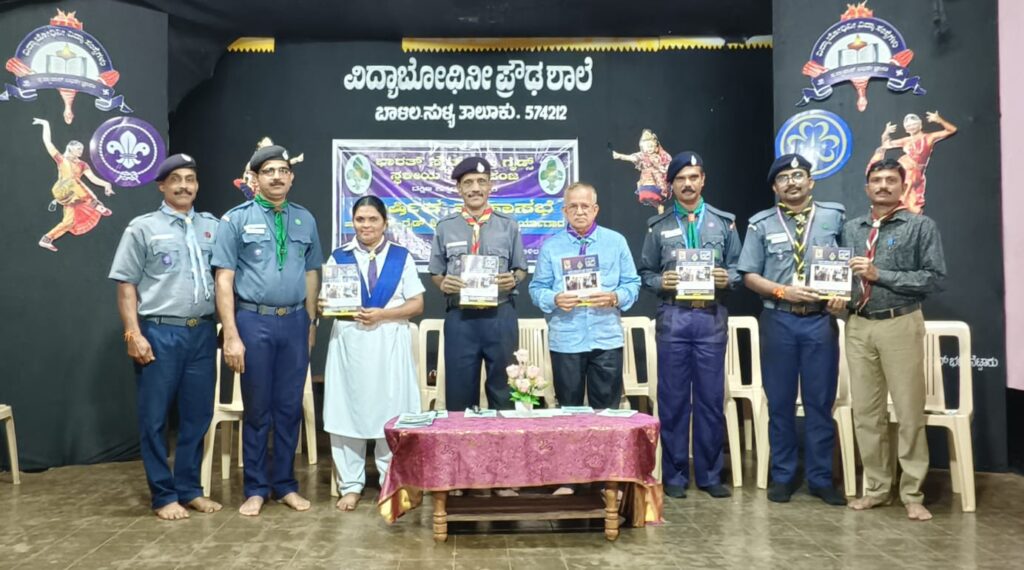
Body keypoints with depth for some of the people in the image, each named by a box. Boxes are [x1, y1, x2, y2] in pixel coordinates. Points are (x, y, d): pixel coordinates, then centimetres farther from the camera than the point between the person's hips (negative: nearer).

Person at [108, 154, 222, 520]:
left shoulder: (212, 227, 10)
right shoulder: (143, 228, 1)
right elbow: (126, 285, -1)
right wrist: (133, 334, -9)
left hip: (203, 332, 3)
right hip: (159, 333, -3)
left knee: (198, 415, 10)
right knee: (155, 418, 4)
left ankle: (189, 489, 23)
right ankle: (163, 495, 16)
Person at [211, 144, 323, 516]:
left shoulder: (305, 220, 8)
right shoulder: (236, 219, -3)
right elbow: (224, 280, -6)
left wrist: (310, 324, 9)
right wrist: (231, 335, -12)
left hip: (294, 323, 3)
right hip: (254, 322, -3)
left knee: (290, 408, 10)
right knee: (257, 410, 7)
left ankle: (285, 485, 24)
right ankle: (256, 489, 21)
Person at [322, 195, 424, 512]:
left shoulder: (402, 257, 6)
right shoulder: (338, 257, 8)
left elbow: (416, 304, 1)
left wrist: (382, 314, -14)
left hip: (390, 343, -1)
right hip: (349, 341, 1)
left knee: (391, 412, 2)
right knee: (348, 411, 2)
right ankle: (350, 485, 14)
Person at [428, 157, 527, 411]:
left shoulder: (508, 225, 5)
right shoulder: (445, 226, 5)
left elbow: (521, 269, 10)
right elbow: (435, 273, 11)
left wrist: (513, 280, -12)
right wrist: (443, 283, -10)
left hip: (500, 316, 0)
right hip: (460, 317, 0)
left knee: (504, 389, 10)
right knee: (459, 390, 7)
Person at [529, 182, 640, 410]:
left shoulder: (616, 241, 7)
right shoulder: (551, 246, 6)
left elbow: (632, 284, 6)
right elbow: (537, 288, 4)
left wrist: (615, 298, -13)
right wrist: (554, 299, -16)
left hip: (607, 339, 0)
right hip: (565, 341, 0)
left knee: (607, 410, 5)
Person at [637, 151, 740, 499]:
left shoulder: (724, 222, 10)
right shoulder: (658, 226, 9)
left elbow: (739, 268, 8)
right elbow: (645, 273, 7)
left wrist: (727, 278, -13)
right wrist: (661, 281, -12)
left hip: (712, 318, 1)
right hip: (673, 318, 0)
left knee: (711, 398, 5)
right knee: (673, 399, 3)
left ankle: (710, 475, 17)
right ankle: (674, 476, 14)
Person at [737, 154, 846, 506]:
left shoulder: (835, 217, 4)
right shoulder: (761, 224, 3)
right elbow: (749, 276, 2)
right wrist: (783, 291, -12)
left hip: (821, 320, 0)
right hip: (778, 321, 0)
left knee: (820, 401, 6)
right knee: (780, 401, 7)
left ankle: (821, 478, 19)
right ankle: (783, 476, 21)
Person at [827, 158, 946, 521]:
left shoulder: (921, 226, 1)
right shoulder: (851, 229, 14)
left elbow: (935, 278, -8)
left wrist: (880, 274, -14)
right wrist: (837, 300, -4)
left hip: (900, 325, -4)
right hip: (858, 327, 4)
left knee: (909, 412, 2)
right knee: (865, 411, 8)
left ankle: (912, 494, 13)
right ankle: (876, 488, 20)